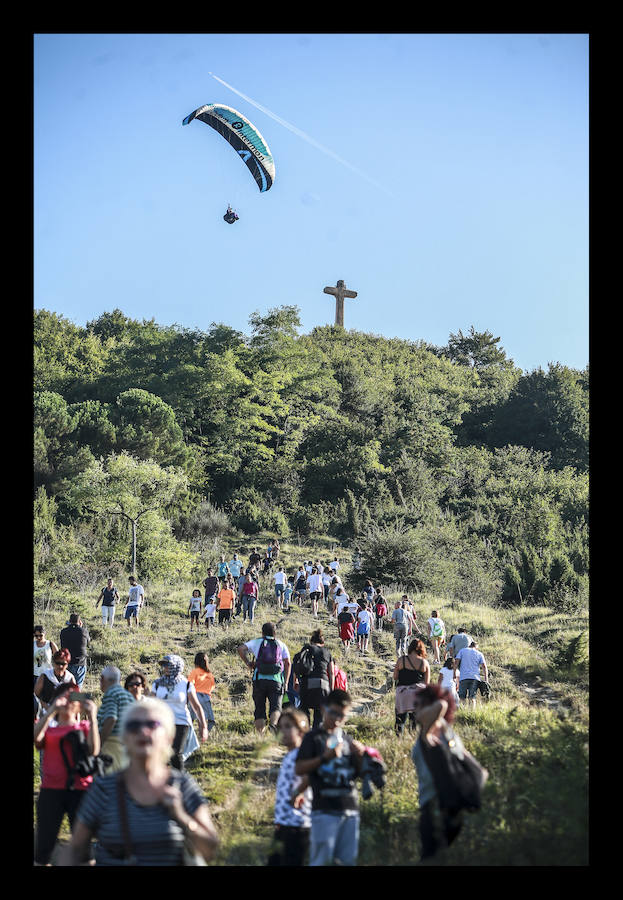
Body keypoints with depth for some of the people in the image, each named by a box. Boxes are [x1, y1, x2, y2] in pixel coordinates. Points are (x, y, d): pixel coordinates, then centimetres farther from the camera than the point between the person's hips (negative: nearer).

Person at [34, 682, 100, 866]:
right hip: (51, 789, 0)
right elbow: (36, 737, -11)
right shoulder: (48, 728, 14)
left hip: (80, 789, 0)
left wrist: (92, 717, -10)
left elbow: (94, 750, -6)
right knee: (44, 843, -1)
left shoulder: (85, 727, 14)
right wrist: (52, 709, -15)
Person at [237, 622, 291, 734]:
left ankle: (260, 734, -3)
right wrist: (285, 683, 8)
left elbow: (241, 649, -3)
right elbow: (288, 663, 6)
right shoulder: (281, 645, 14)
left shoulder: (257, 642, 11)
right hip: (276, 680, 0)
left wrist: (247, 663, 8)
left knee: (260, 709, 6)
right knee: (276, 707, -3)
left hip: (259, 679, 0)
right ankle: (273, 723, -33)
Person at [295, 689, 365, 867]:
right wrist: (325, 757, -18)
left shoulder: (347, 739, 17)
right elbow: (299, 769, -7)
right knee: (322, 860, -8)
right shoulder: (313, 737, 1)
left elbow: (359, 773, 18)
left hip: (350, 808, 5)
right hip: (324, 810, -5)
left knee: (347, 860, 7)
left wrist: (359, 756, -2)